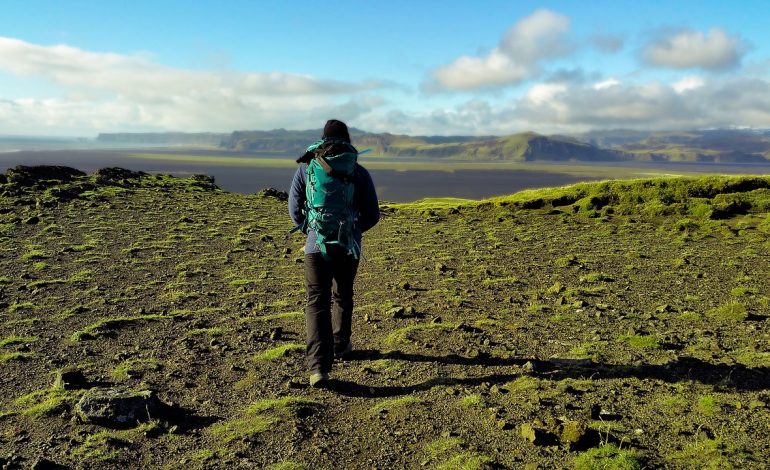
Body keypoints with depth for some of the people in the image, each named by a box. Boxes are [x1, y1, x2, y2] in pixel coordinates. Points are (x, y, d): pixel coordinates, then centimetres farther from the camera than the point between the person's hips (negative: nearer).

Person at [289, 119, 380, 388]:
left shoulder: (306, 167, 2)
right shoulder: (359, 172, 0)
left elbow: (294, 208, 7)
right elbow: (373, 214, 4)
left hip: (316, 246, -1)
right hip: (349, 247, 1)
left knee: (317, 303, -2)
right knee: (342, 297, 22)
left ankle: (319, 366, -15)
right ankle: (341, 346, 39)